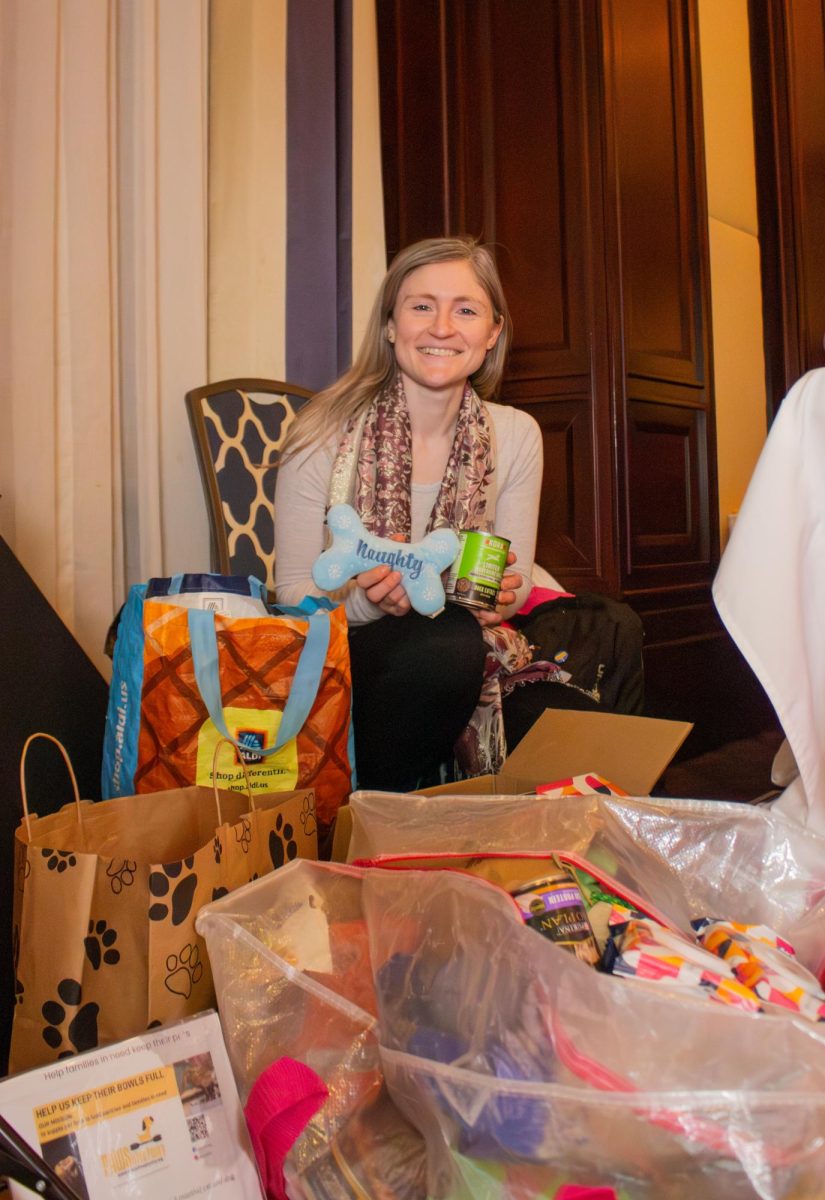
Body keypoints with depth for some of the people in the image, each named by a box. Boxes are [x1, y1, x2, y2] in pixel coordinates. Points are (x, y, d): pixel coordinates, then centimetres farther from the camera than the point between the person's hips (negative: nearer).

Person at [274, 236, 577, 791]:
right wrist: (369, 601, -28)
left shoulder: (516, 435, -2)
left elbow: (516, 581, 5)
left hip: (455, 663, 3)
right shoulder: (325, 432, -11)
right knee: (447, 644, -34)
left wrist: (502, 596, -19)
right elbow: (294, 591, -7)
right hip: (341, 657, -3)